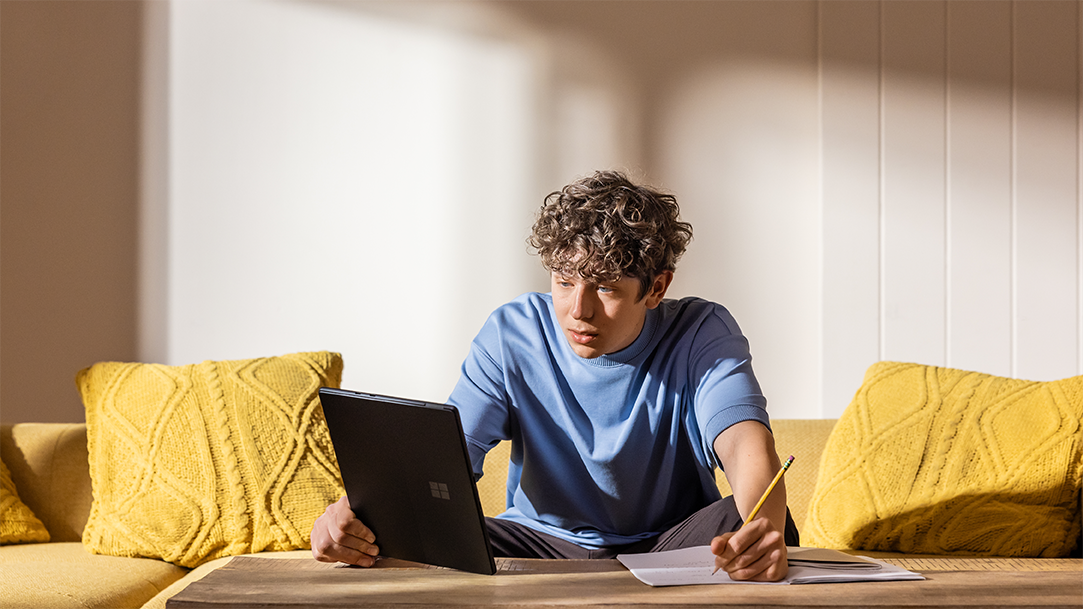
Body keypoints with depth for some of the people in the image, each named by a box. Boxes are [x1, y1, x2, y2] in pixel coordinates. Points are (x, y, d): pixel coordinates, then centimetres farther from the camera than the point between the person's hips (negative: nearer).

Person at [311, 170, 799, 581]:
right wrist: (354, 511, -39)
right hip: (543, 540, 2)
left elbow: (745, 444, -31)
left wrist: (762, 528, -56)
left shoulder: (703, 336, -13)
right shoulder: (511, 336, -8)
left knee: (759, 522, -33)